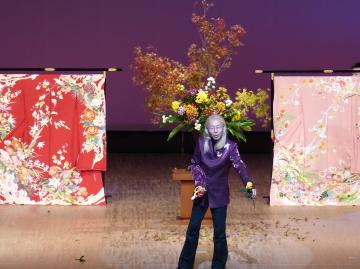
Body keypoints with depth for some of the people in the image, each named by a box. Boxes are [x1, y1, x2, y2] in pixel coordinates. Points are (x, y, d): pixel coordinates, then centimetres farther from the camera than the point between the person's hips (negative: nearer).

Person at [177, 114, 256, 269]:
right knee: (193, 228, 9)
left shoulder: (230, 146, -12)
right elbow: (195, 164, 6)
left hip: (220, 193, -2)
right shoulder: (201, 142, -5)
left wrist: (249, 183, -40)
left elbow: (239, 165, -25)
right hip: (202, 192, 2)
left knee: (219, 232, 2)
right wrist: (199, 182, -9)